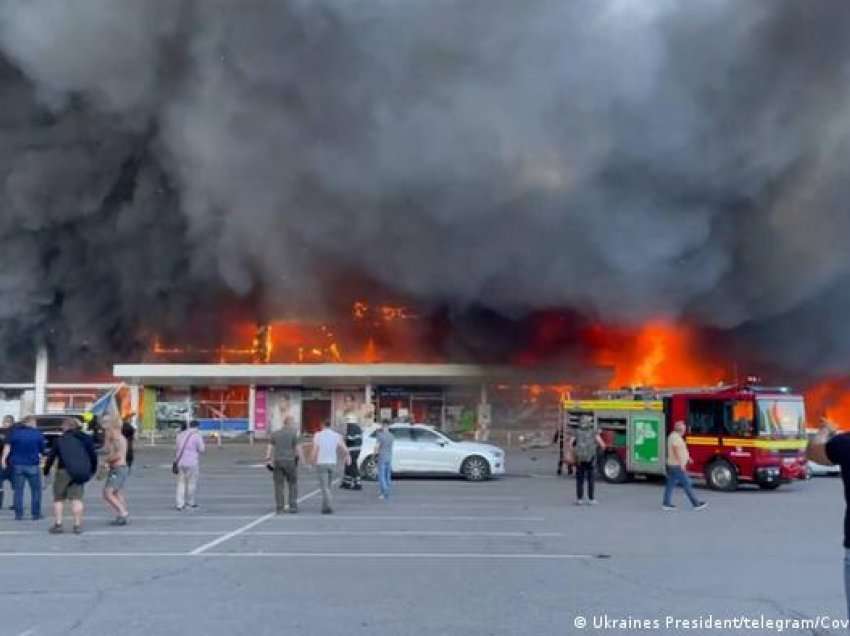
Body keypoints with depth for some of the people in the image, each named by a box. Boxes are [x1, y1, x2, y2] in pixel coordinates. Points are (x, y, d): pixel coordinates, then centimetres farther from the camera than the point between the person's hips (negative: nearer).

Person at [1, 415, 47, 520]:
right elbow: (43, 450, 4)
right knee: (36, 490, 8)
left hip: (17, 464, 2)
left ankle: (18, 514, 6)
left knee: (18, 490, 8)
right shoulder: (38, 434, -1)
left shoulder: (15, 431, 3)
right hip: (32, 465, -2)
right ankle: (36, 514, 7)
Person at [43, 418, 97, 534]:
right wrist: (93, 470, 20)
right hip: (79, 473, 2)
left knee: (59, 498, 9)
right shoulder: (86, 439, 9)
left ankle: (58, 524, 5)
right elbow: (93, 455, 10)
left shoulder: (60, 440, 3)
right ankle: (77, 525, 1)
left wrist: (46, 471, 11)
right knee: (76, 498, 4)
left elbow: (51, 456, 1)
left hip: (64, 471, -2)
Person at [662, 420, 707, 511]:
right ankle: (696, 504, 1)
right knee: (686, 484, -4)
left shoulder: (673, 436, 17)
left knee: (671, 484, 8)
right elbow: (676, 451, -24)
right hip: (677, 466, -10)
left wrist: (687, 457, 24)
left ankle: (666, 504, 8)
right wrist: (681, 463, -25)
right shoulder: (676, 437, -16)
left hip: (672, 465, 10)